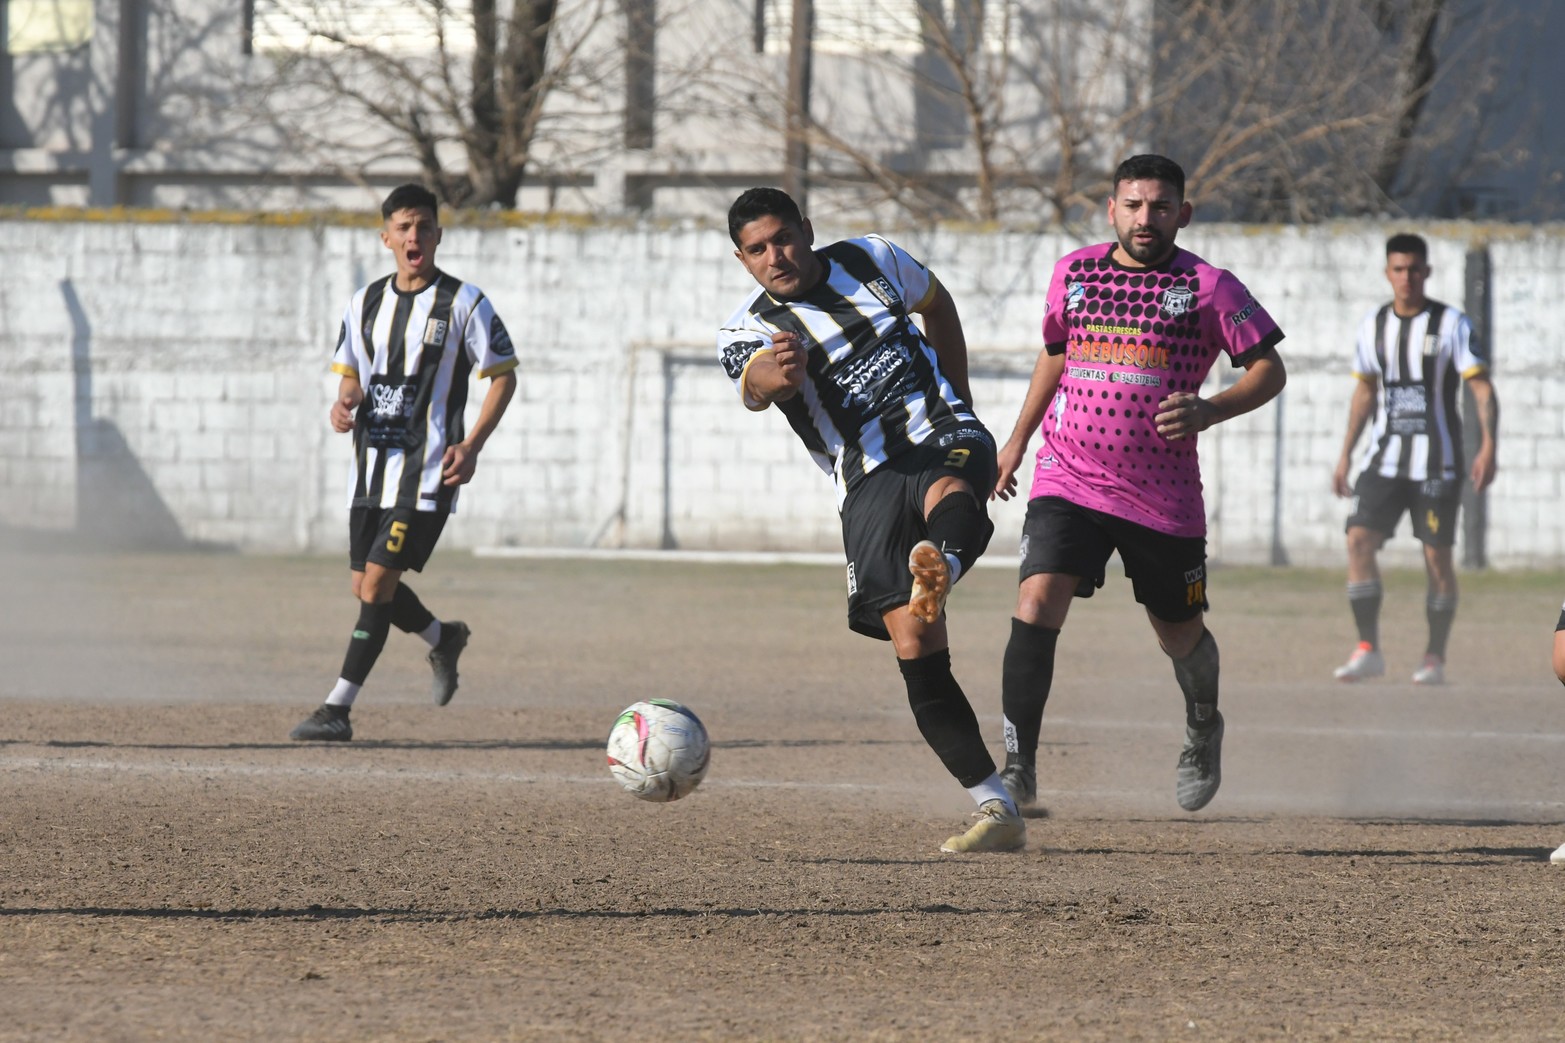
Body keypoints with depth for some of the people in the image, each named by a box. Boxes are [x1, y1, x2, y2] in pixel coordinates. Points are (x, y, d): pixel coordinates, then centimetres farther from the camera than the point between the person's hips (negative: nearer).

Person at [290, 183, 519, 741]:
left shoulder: (463, 303, -6)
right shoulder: (366, 302, 9)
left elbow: (503, 375, -1)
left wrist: (471, 445, -12)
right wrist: (344, 403, -6)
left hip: (427, 470, -6)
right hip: (371, 465, 6)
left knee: (377, 581, -13)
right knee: (367, 587, 10)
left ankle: (338, 708, -11)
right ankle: (443, 638, 40)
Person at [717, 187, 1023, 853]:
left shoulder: (871, 262, 11)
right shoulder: (748, 330, 1)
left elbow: (937, 304, 33)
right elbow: (754, 382, -24)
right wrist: (774, 374, -49)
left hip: (943, 435, 0)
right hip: (869, 481, 0)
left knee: (948, 491, -39)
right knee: (915, 648, -14)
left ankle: (941, 567, -75)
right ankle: (997, 811, -11)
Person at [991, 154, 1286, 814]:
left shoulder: (1209, 287, -4)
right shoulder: (1072, 273, 7)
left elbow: (1269, 370, -2)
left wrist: (1208, 412, -19)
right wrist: (1018, 438, 27)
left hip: (1165, 497, -1)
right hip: (1068, 480, 1)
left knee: (1180, 634, 12)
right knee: (1037, 603, -19)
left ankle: (1203, 730, 45)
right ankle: (1018, 769, -17)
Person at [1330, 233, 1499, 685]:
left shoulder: (1452, 324, -5)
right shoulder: (1372, 326, 8)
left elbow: (1482, 389, -9)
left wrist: (1488, 448, -22)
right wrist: (1345, 455, 17)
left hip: (1437, 461, -4)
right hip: (1384, 457, 4)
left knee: (1437, 555, -3)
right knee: (1359, 539, -12)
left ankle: (1435, 659, 8)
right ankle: (1368, 650, -8)